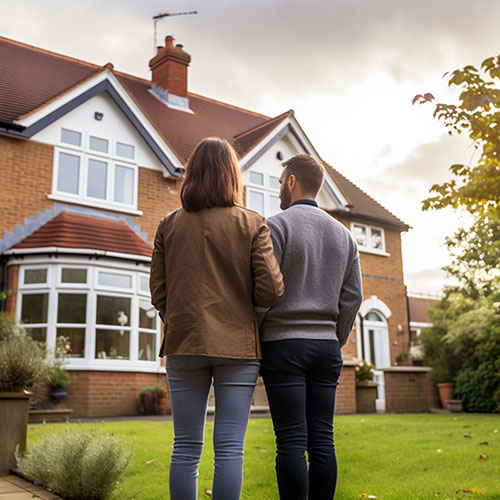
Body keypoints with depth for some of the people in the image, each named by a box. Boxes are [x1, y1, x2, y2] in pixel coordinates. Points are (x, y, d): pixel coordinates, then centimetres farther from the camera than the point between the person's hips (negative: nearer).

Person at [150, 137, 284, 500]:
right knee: (230, 449, 3)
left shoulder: (170, 225, 4)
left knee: (186, 449, 9)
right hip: (238, 345, -2)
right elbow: (271, 292, -8)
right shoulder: (253, 224, -2)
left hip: (185, 346, 2)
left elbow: (158, 293, 3)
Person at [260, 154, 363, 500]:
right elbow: (352, 297, 12)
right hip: (326, 345, 5)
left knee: (292, 440, -5)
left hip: (283, 343, -5)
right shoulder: (343, 234, 14)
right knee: (322, 440, 6)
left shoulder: (277, 225, -4)